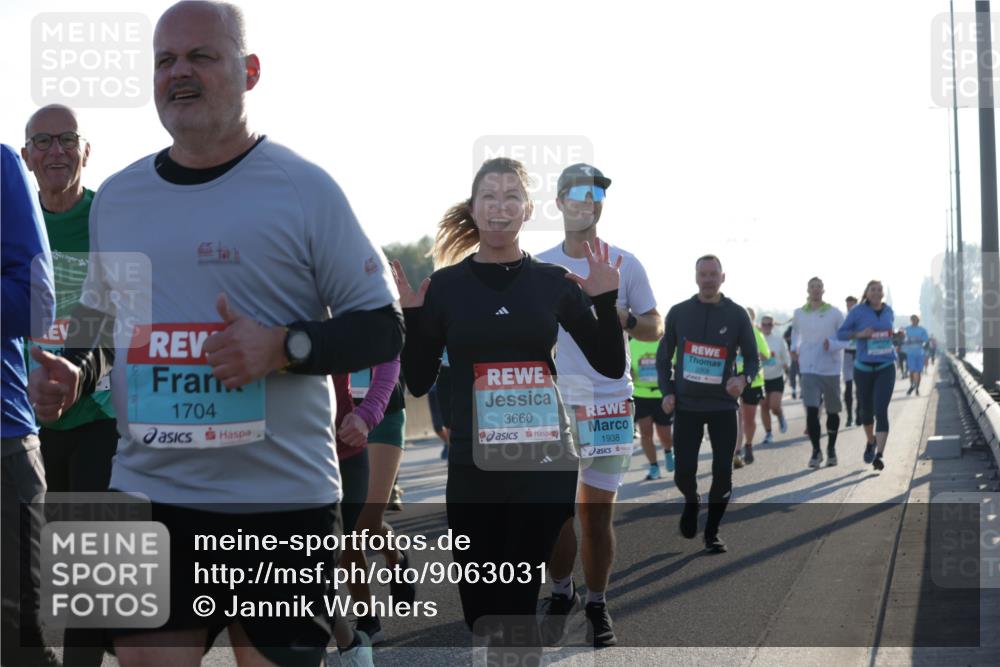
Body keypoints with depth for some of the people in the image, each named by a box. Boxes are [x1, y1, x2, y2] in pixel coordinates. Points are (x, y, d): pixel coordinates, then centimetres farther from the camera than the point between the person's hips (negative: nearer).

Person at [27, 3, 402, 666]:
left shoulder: (304, 187, -4)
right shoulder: (115, 198, 11)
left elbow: (382, 329, -3)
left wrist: (284, 347, -19)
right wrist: (77, 371, 1)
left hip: (284, 502, -4)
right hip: (147, 497, 4)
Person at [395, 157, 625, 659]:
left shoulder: (554, 282, 3)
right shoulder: (446, 284, 2)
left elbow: (611, 366, 5)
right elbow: (418, 382, 4)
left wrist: (605, 300, -10)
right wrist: (411, 316, -10)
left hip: (544, 462, 0)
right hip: (473, 465, 0)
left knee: (519, 604, -1)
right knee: (479, 603, 6)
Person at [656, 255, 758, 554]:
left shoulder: (736, 315, -1)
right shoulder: (679, 313, 2)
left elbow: (752, 358, 1)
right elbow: (664, 355, 11)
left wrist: (744, 379, -21)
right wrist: (667, 391, -1)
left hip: (723, 405, 0)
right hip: (686, 405, 0)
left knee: (722, 473, -2)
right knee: (684, 472, -3)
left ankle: (712, 532, 17)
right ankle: (692, 502, 33)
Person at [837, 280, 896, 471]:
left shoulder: (889, 311, 5)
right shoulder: (858, 311, -6)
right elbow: (840, 333, -3)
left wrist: (897, 337, 8)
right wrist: (859, 334, -18)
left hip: (886, 368, 0)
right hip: (864, 368, 0)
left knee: (881, 411, -14)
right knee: (866, 410, 14)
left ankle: (879, 455, -17)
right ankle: (870, 441, 44)